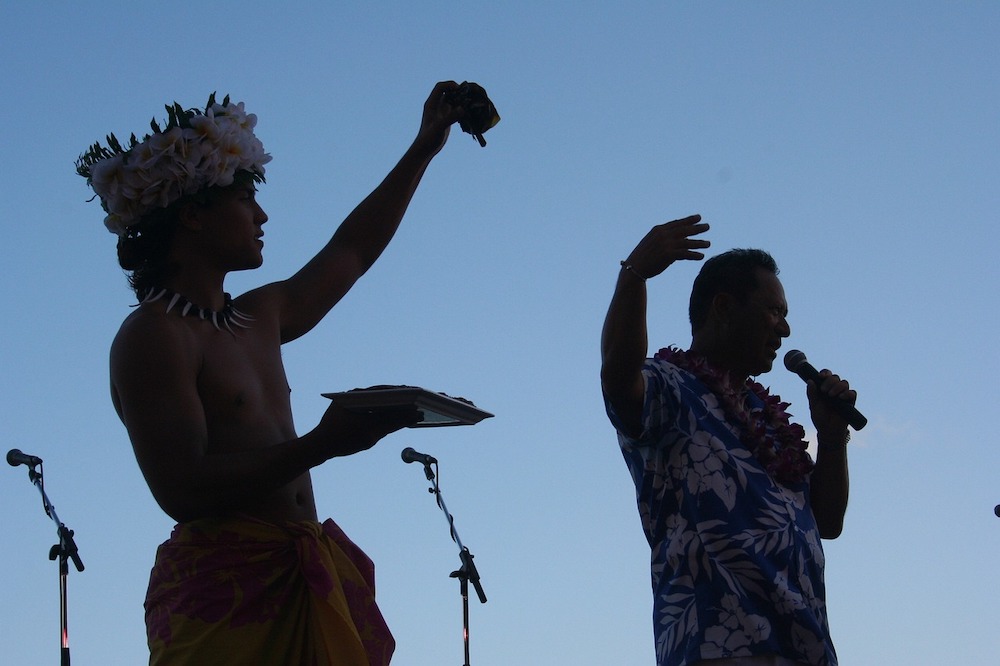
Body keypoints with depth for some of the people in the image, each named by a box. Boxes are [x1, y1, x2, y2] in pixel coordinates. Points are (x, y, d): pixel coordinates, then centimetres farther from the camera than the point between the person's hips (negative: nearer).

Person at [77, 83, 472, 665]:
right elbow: (183, 491, -17)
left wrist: (424, 149, 41)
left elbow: (351, 252, 36)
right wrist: (321, 445, -22)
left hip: (305, 588, 8)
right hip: (224, 593, -8)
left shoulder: (261, 319, 20)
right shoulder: (152, 336, -6)